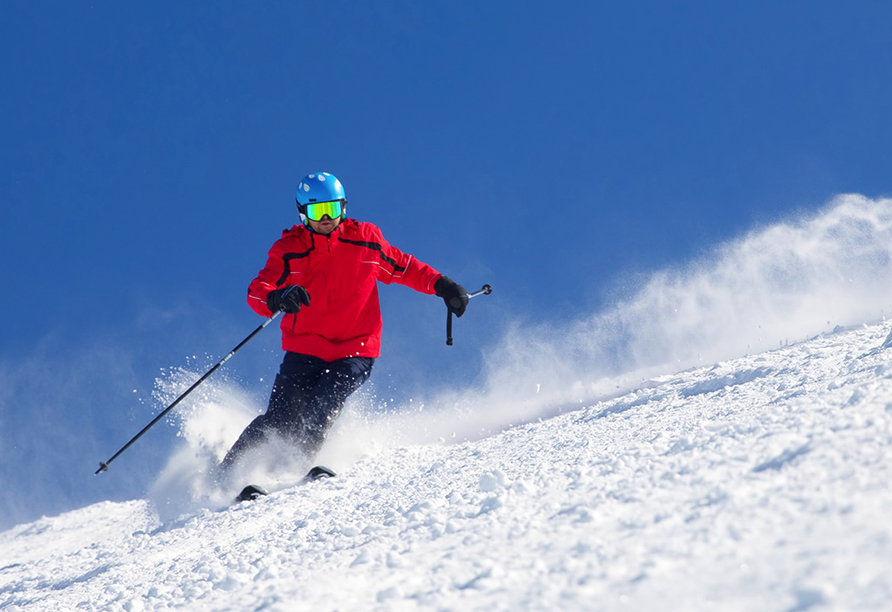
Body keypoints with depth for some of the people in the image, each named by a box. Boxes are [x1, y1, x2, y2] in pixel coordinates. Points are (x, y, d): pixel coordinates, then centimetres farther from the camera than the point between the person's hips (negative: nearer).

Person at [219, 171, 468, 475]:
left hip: (355, 352, 0)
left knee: (322, 407, -26)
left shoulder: (365, 240, 0)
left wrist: (441, 284, 6)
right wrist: (278, 298, -39)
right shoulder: (289, 249, -5)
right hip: (305, 350, 0)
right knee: (279, 418, -8)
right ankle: (226, 470, 6)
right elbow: (257, 291, -16)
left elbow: (403, 267, 16)